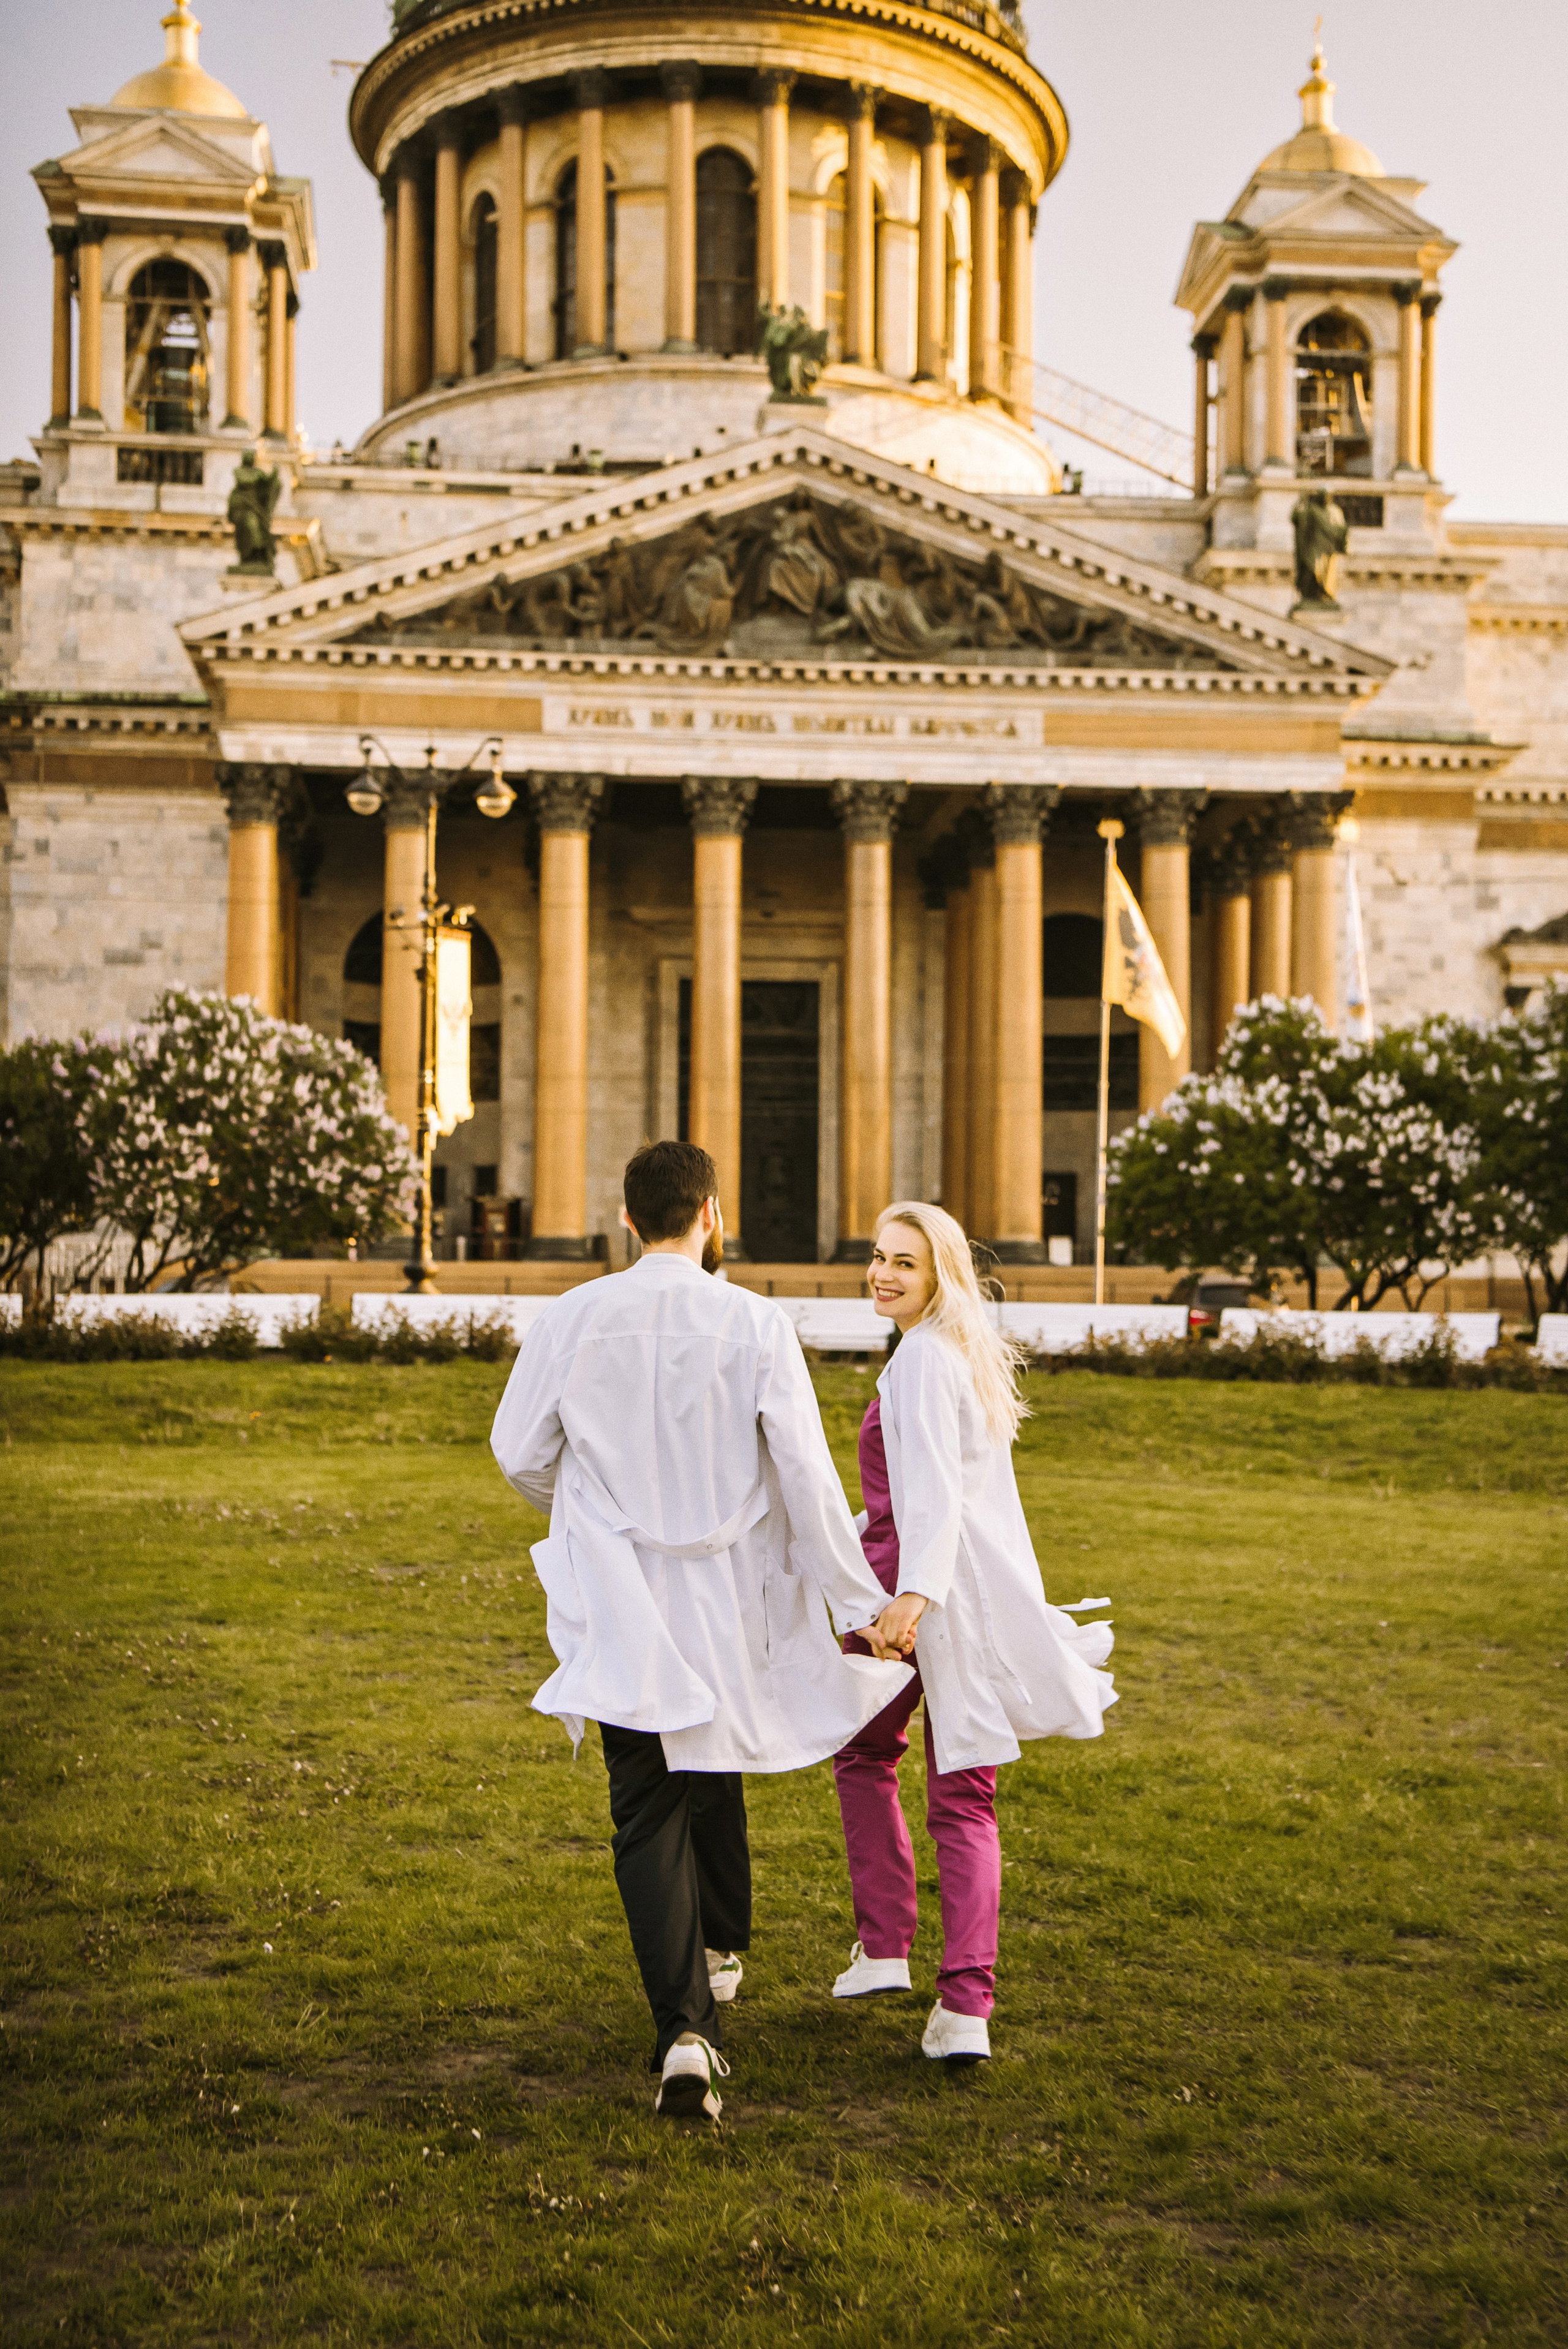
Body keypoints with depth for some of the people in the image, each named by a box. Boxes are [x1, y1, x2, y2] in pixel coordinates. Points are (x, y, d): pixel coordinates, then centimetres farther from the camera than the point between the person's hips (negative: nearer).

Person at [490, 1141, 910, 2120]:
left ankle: (685, 2026, -10)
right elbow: (806, 1476, -12)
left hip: (620, 1606, -1)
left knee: (647, 1810, 3)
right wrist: (860, 1602, -4)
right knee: (715, 1766, 25)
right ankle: (719, 1955, 42)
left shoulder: (574, 1319, -7)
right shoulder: (756, 1324, -12)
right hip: (726, 1598, 1)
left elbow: (520, 1454, 3)